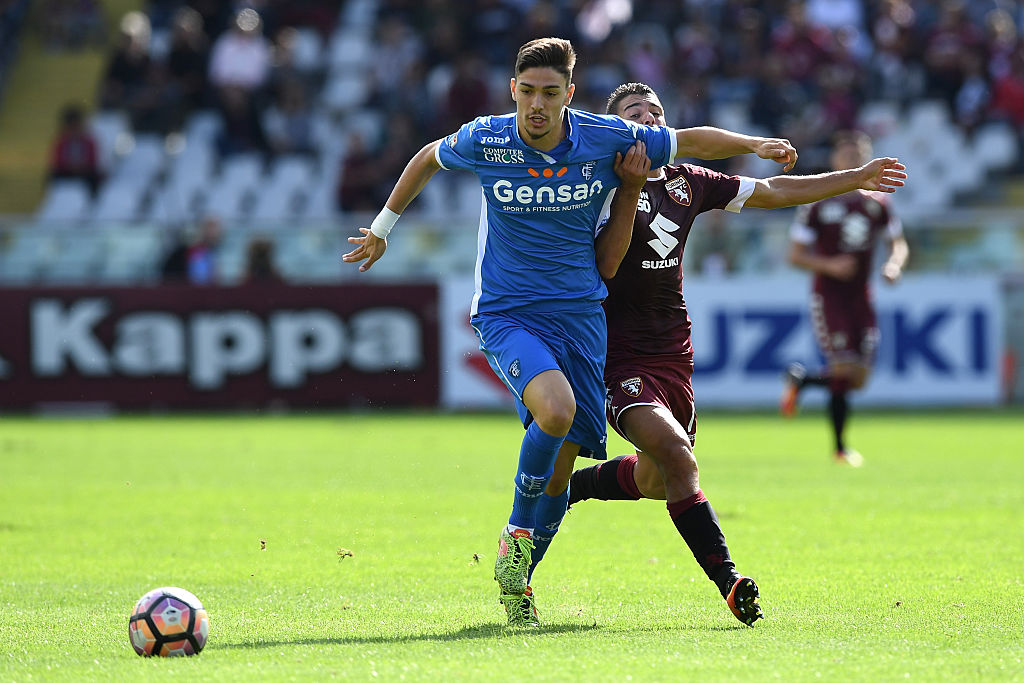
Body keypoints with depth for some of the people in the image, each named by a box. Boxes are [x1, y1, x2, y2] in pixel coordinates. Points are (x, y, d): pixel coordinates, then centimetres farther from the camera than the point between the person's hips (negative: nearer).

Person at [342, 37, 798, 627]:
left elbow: (691, 141, 8)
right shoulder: (485, 141, -8)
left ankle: (518, 579, 19)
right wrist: (382, 227, 22)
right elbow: (429, 159, 14)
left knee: (562, 457, -1)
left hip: (580, 313, 3)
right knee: (556, 408, -30)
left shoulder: (606, 139, -7)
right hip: (506, 313, -2)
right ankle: (517, 534, -9)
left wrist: (757, 144, -5)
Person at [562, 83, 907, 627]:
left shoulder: (686, 181, 9)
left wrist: (855, 178, 23)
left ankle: (564, 489, 44)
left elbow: (771, 192, 19)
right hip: (620, 357, -7)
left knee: (655, 481, 17)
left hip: (673, 353, 7)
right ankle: (728, 582, -24)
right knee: (677, 457, -25)